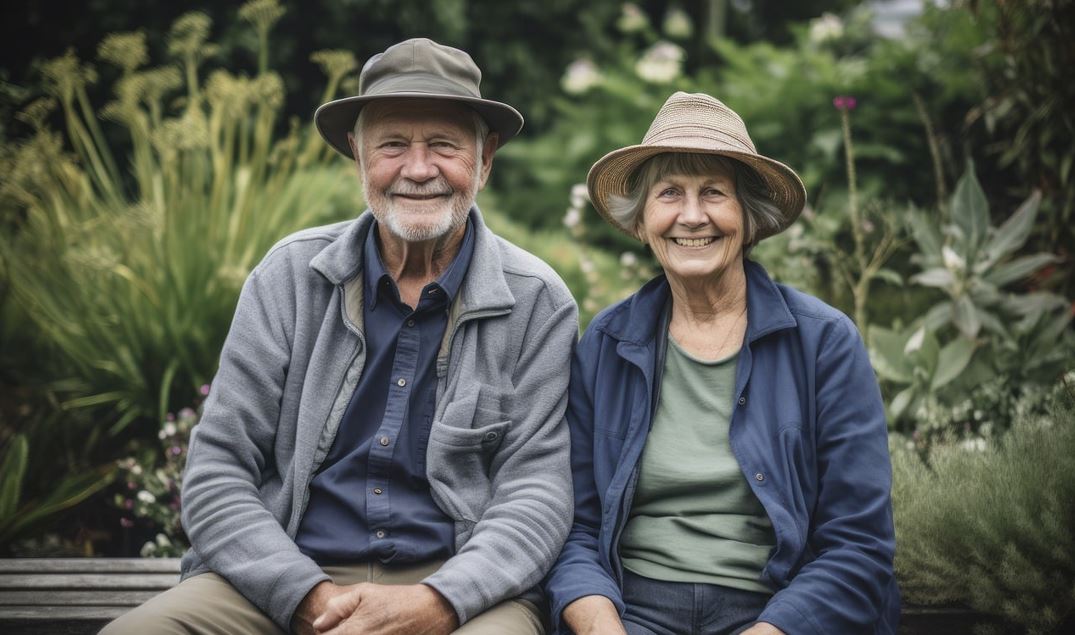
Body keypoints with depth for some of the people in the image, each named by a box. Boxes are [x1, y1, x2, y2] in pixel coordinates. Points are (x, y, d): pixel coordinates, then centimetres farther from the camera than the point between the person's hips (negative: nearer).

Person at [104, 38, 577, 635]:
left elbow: (536, 493, -2)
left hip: (458, 583, -1)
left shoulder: (538, 304, 1)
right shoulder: (288, 275, 3)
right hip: (285, 580, 1)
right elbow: (216, 473, 1)